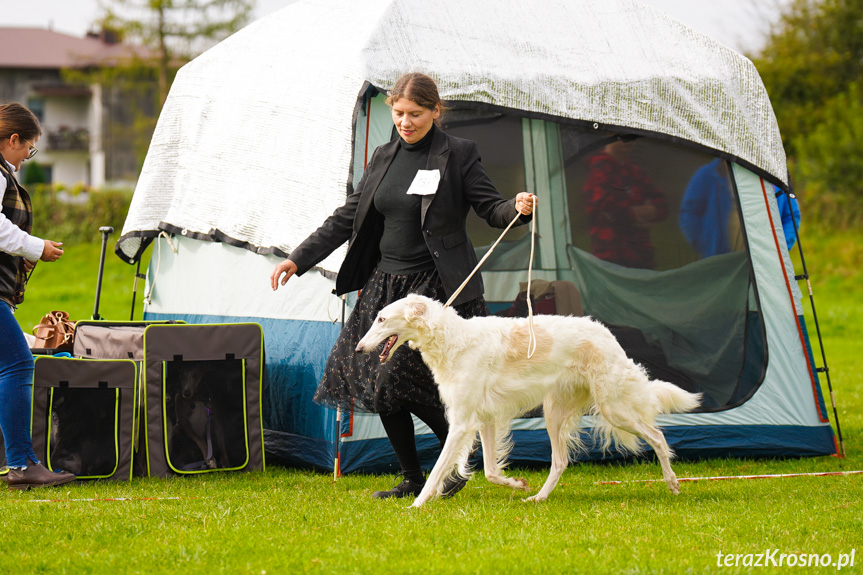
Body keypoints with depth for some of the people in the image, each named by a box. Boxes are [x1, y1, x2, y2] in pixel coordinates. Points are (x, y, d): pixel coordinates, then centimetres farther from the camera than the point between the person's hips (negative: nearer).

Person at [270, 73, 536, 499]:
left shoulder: (458, 155, -4)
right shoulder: (384, 158, 11)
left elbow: (490, 208, -5)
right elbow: (347, 219, 14)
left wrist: (518, 208, -29)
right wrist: (299, 259, 8)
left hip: (437, 287, -6)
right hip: (386, 283, 7)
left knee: (407, 382, -15)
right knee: (373, 382, 4)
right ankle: (412, 479, 17)